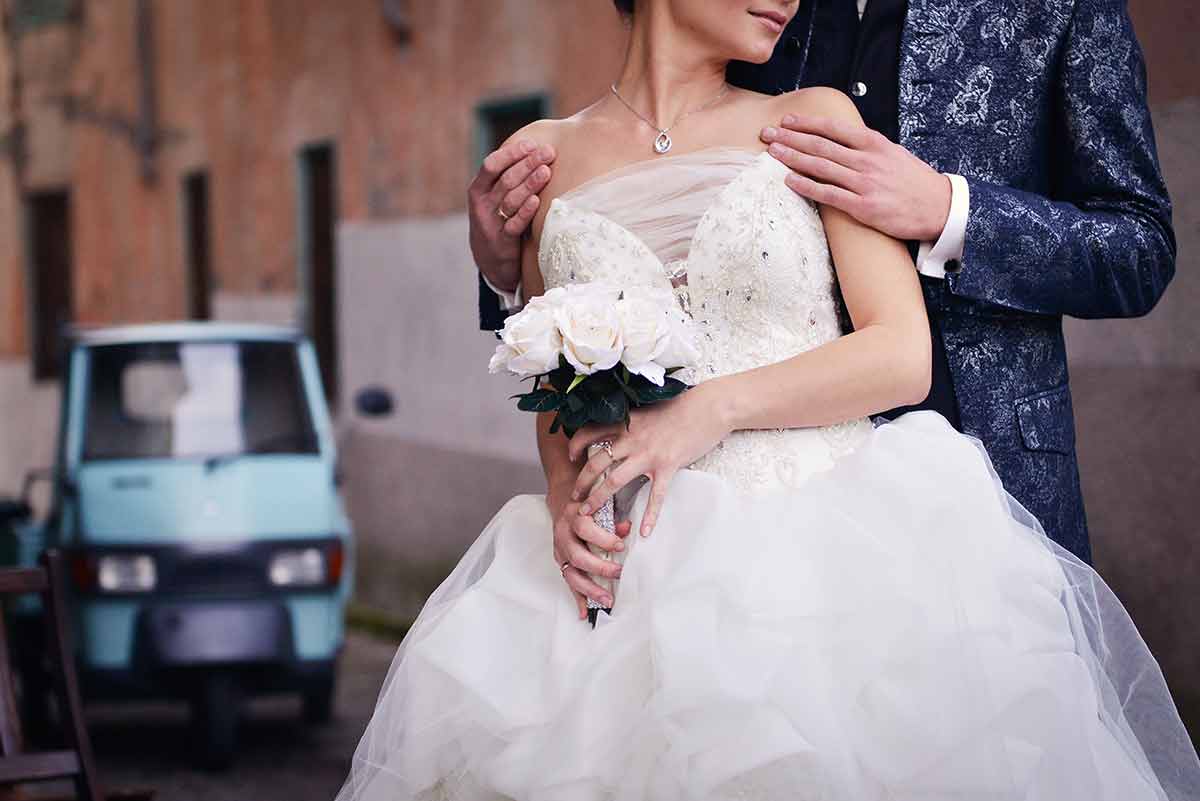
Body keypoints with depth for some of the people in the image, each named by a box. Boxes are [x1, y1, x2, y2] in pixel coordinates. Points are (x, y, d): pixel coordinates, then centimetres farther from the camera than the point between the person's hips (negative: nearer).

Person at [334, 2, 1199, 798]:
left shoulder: (815, 120, 6)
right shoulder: (546, 156, 11)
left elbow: (903, 355, -2)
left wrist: (711, 410, -12)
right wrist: (567, 499, -4)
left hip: (827, 546, -1)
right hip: (636, 575, 1)